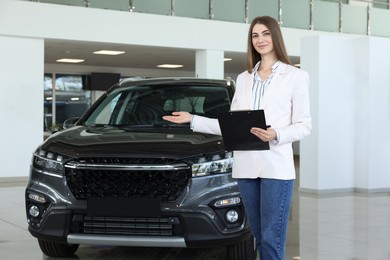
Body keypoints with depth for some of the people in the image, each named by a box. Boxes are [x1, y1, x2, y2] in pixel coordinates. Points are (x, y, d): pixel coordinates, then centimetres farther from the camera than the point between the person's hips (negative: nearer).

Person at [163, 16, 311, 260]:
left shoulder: (295, 76, 2)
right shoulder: (243, 78, 15)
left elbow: (304, 125, -1)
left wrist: (276, 135, -19)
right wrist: (192, 120, 8)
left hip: (276, 166, -5)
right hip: (246, 166, 5)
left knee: (272, 239, -6)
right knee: (259, 237, 9)